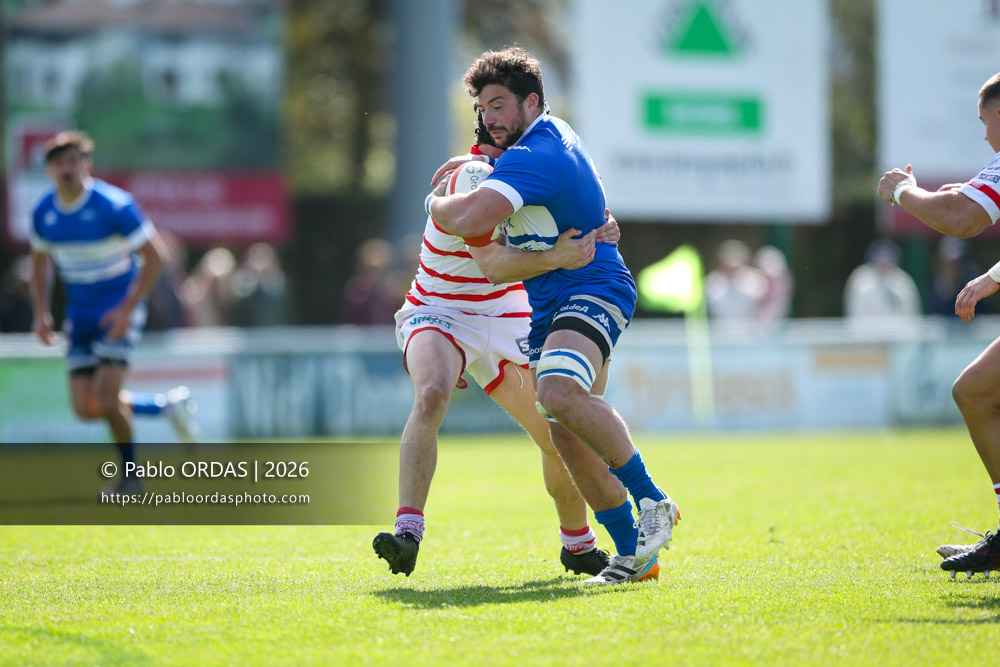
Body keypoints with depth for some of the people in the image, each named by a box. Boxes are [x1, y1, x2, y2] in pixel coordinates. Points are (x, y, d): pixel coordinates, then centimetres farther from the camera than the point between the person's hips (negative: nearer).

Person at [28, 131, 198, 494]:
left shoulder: (114, 205, -18)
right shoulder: (43, 213, -2)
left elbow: (153, 255, -13)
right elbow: (40, 263, 15)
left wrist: (127, 309, -20)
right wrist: (41, 312, 1)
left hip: (119, 311, -6)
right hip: (80, 315, 6)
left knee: (105, 396, -18)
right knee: (85, 408, -3)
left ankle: (130, 474, 5)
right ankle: (166, 405, 20)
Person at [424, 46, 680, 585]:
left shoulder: (531, 158, -19)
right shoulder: (552, 134, 15)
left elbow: (468, 221, -31)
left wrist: (433, 202, -10)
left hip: (592, 293, -11)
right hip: (551, 308, 11)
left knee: (560, 393, -35)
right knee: (563, 437, 2)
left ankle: (652, 501, -27)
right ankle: (633, 554, 5)